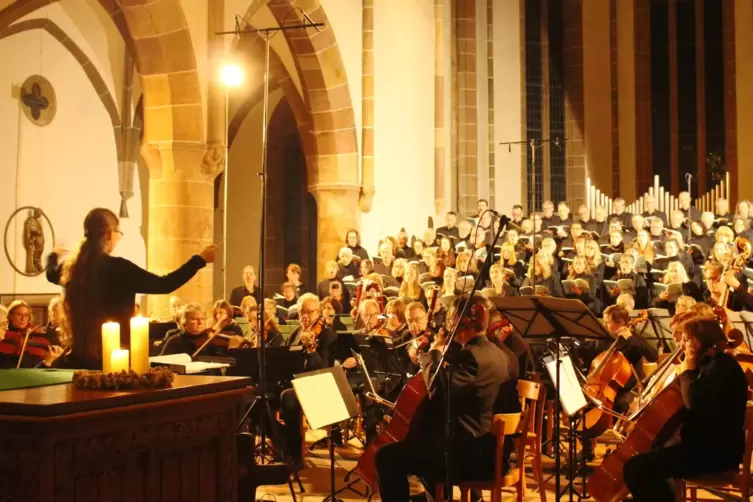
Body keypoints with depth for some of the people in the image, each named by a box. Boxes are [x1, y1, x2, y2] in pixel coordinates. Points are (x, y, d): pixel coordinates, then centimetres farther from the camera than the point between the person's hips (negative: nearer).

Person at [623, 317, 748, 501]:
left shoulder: (722, 367, -17)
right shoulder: (709, 364, 14)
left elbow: (695, 403, -30)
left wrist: (687, 372, -15)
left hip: (716, 451, -11)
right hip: (704, 443, 11)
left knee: (636, 468, -23)